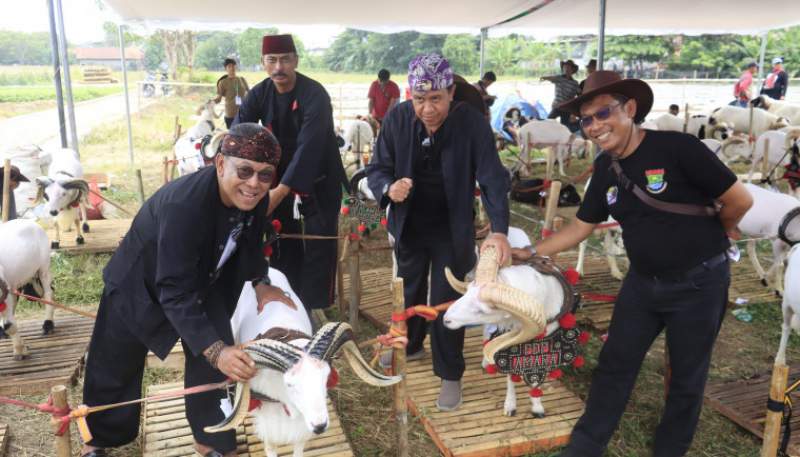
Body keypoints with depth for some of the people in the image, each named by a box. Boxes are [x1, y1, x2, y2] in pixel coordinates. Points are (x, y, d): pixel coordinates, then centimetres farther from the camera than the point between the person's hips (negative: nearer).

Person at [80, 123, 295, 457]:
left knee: (212, 360, 2)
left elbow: (250, 243, 4)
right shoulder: (183, 204, -42)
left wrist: (261, 285, -4)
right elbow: (175, 292, -41)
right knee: (116, 366, 11)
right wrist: (216, 350, -48)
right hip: (142, 284, -5)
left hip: (201, 280, 5)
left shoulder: (255, 198, -21)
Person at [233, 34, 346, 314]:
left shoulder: (315, 95, -24)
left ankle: (312, 309, 8)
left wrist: (281, 191, -43)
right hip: (281, 178, 5)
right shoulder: (259, 94, -6)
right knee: (283, 245, 11)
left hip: (319, 181, -5)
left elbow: (309, 148, -33)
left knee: (318, 246, -3)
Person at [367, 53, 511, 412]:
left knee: (446, 301, 3)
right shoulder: (397, 119, -16)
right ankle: (410, 345, 50)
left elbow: (493, 179, -24)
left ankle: (450, 375, 22)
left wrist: (499, 230, -38)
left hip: (452, 229, -3)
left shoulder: (472, 123, -22)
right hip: (409, 225, 3)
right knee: (409, 291, 23)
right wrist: (389, 188, -34)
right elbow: (377, 168, -9)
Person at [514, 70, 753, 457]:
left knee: (686, 376, 12)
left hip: (698, 282, -5)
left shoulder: (678, 148, -21)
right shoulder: (605, 168, -2)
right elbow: (580, 227, 5)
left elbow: (740, 201, -15)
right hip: (643, 281, 6)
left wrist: (706, 236, 3)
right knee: (614, 364, 12)